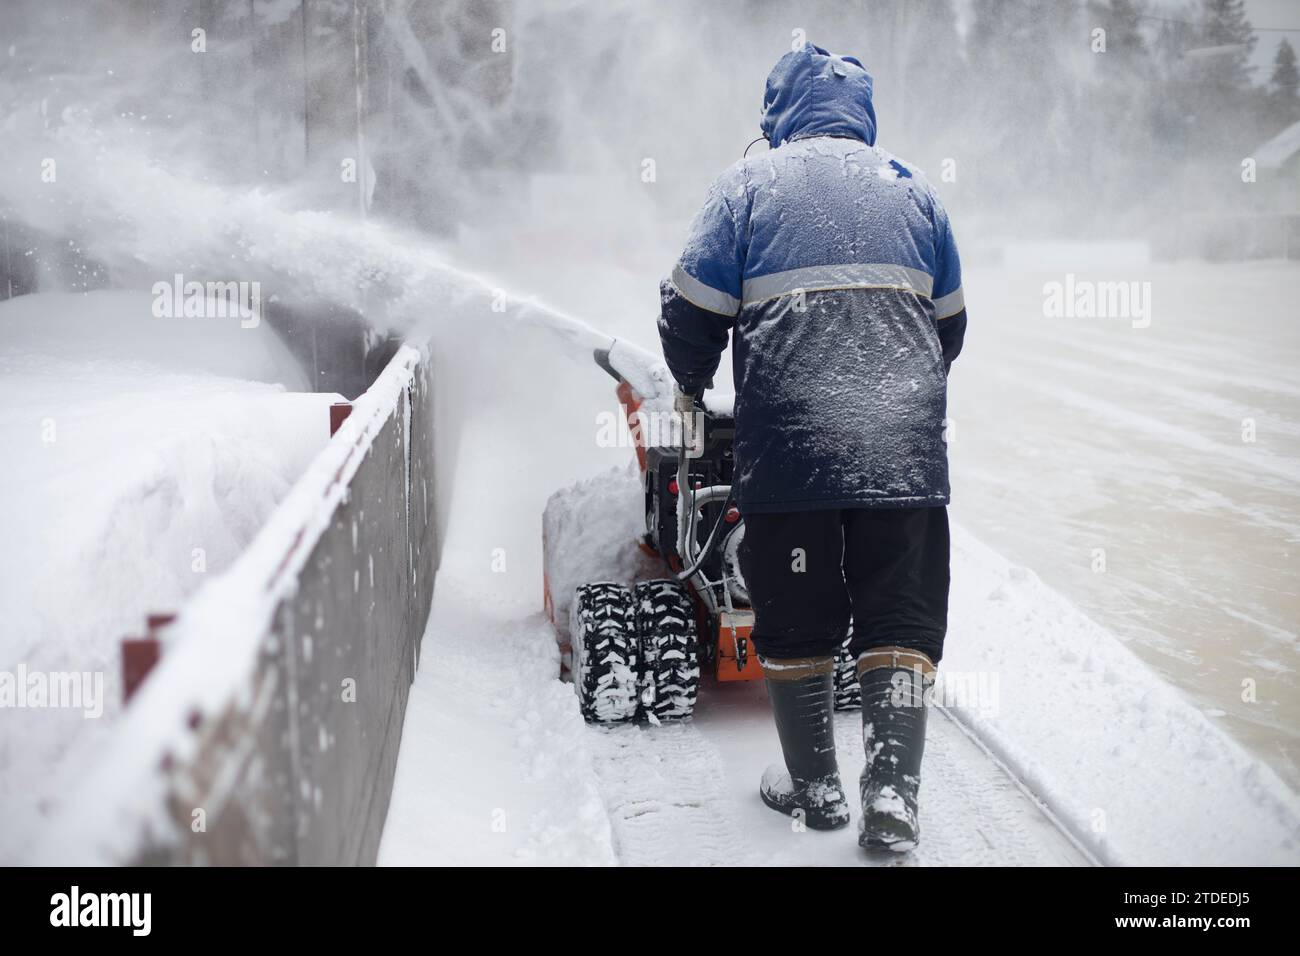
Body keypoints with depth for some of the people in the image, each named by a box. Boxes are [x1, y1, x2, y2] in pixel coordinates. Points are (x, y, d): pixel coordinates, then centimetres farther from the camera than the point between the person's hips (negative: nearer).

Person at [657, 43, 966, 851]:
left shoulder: (749, 184, 5)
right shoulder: (910, 188, 14)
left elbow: (692, 312, 2)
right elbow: (950, 322, 21)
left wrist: (692, 387, 22)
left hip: (789, 444, -2)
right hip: (906, 448, 2)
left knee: (796, 622, 11)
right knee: (901, 619, 6)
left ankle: (815, 785, 21)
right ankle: (892, 796, -2)